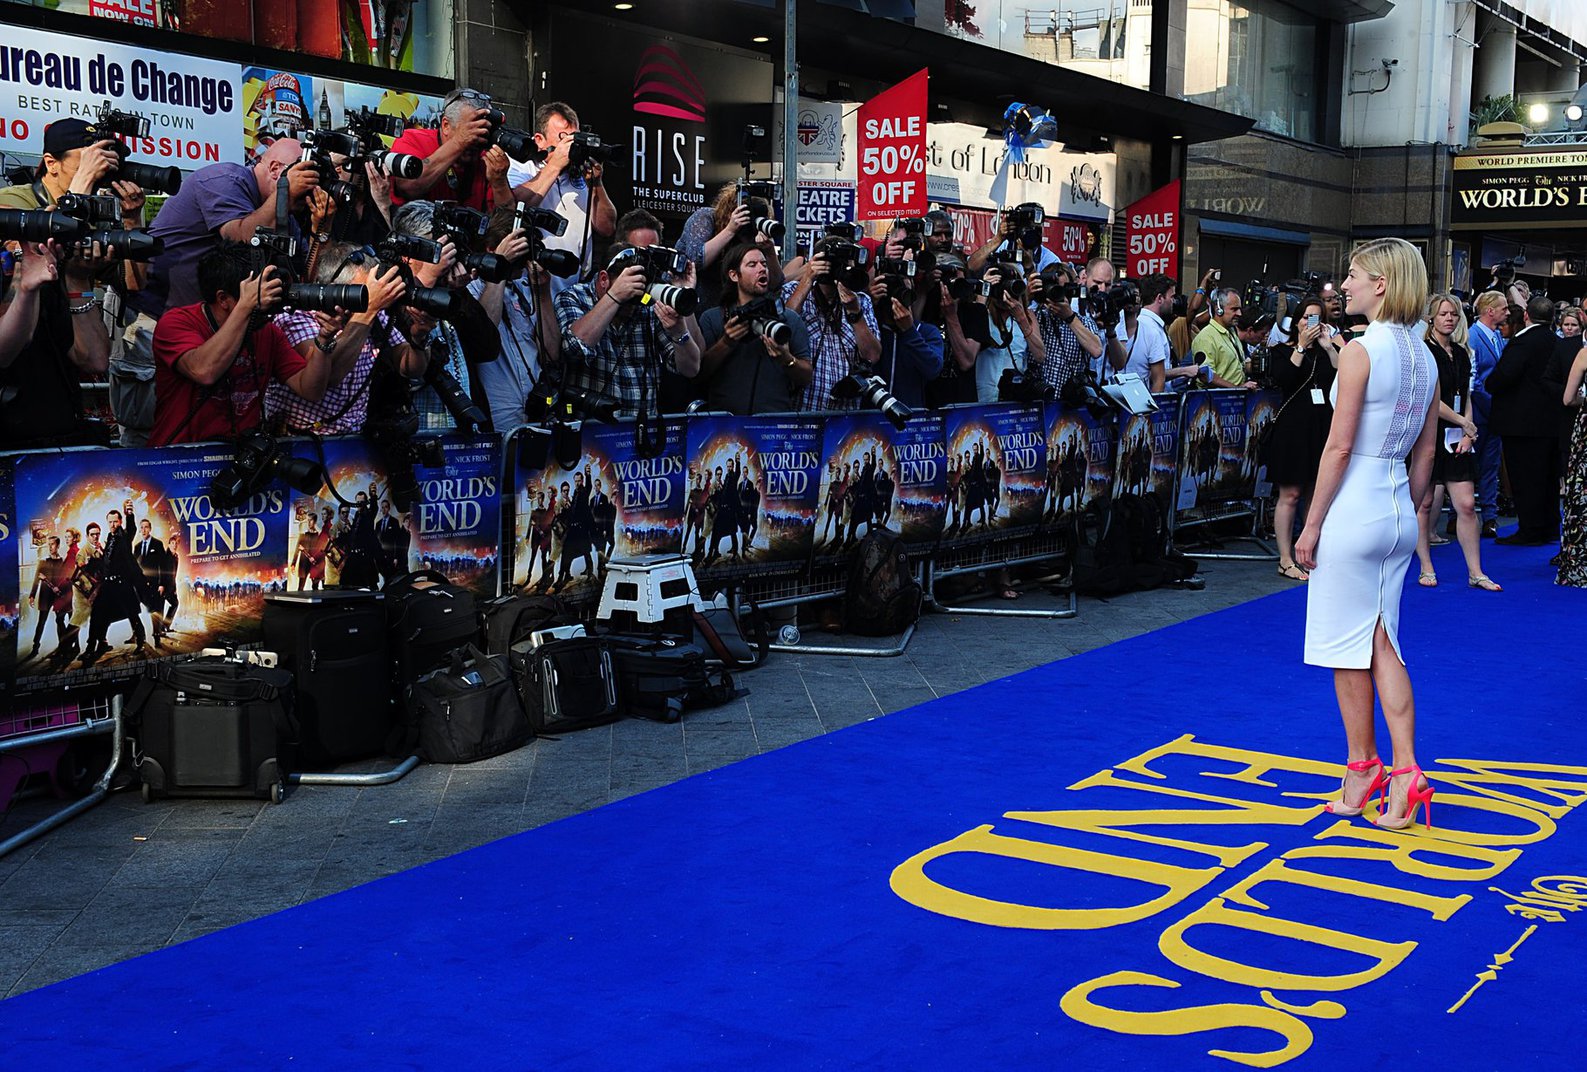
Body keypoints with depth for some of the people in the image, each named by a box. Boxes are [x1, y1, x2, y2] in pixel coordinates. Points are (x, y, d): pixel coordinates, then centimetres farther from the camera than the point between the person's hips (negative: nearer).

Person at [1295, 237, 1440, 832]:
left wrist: (1311, 524, -10)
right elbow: (1425, 455, 12)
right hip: (1398, 513, 8)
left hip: (1353, 509, -8)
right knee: (1383, 644, 11)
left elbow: (1339, 446, -16)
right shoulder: (1425, 357, 8)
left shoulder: (1361, 349, -15)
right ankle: (1404, 772, 3)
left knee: (1347, 647, 6)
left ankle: (1362, 768, 16)